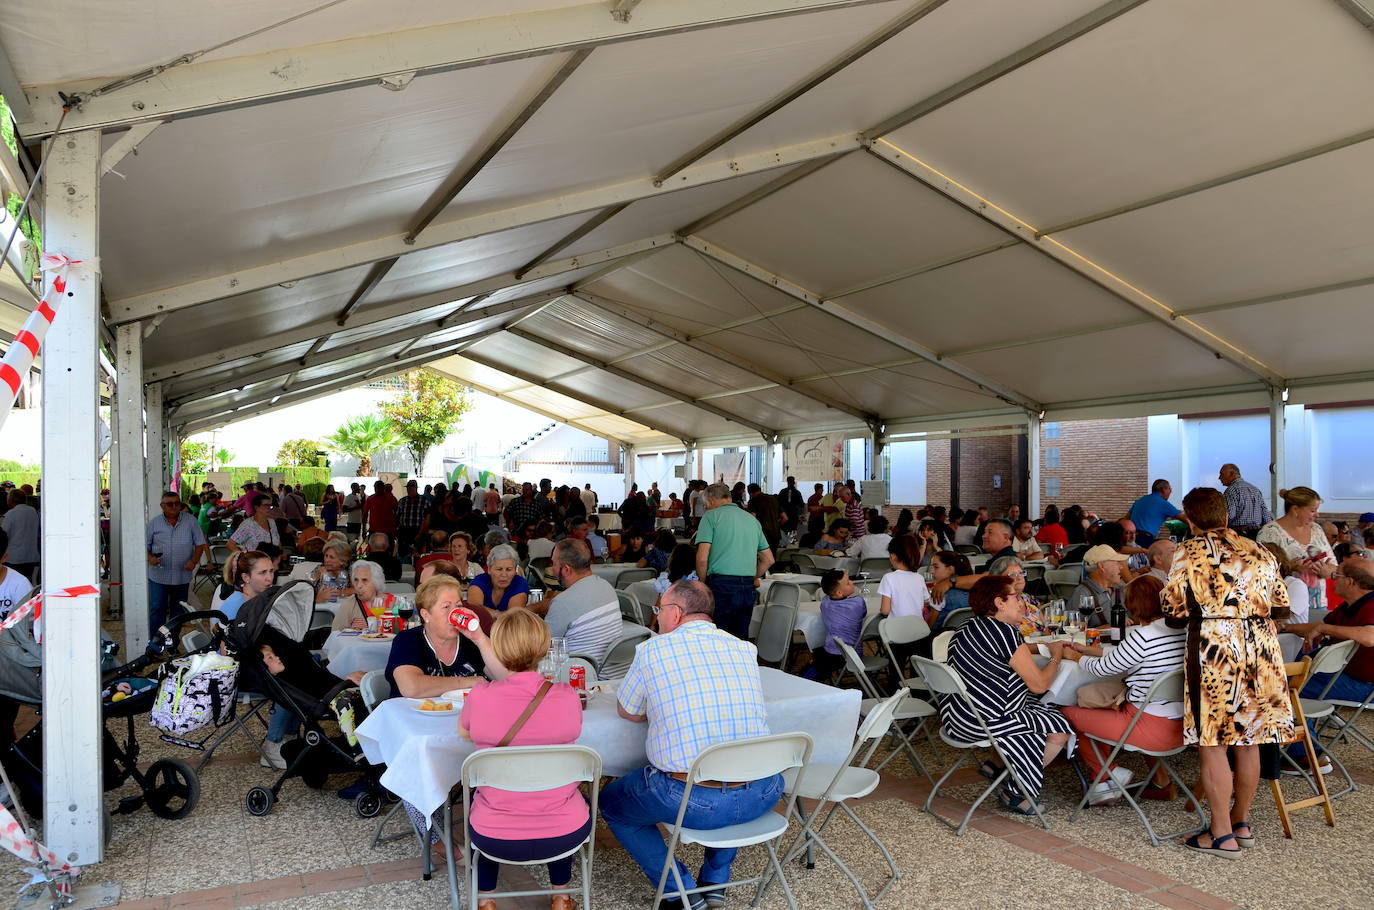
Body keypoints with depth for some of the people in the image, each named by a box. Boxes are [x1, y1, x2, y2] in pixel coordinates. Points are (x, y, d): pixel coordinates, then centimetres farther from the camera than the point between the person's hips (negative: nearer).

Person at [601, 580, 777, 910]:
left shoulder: (654, 649, -4)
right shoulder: (746, 649, 7)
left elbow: (627, 712, 11)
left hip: (691, 802, -4)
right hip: (759, 797, 4)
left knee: (611, 802, 23)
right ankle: (715, 881, 33)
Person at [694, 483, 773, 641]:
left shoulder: (711, 516, 0)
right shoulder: (752, 519, 18)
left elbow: (702, 558, -9)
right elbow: (768, 559, 20)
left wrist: (702, 583, 5)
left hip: (722, 586, -6)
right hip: (749, 588, 6)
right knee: (741, 639, 12)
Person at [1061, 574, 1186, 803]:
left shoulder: (1143, 635, -19)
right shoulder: (1181, 630, 5)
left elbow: (1104, 668, -5)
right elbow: (1123, 658, 16)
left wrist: (1076, 656, 14)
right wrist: (1087, 649, 23)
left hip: (1153, 729, -8)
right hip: (1182, 727, 9)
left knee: (1067, 714, -1)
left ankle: (1110, 774, 14)